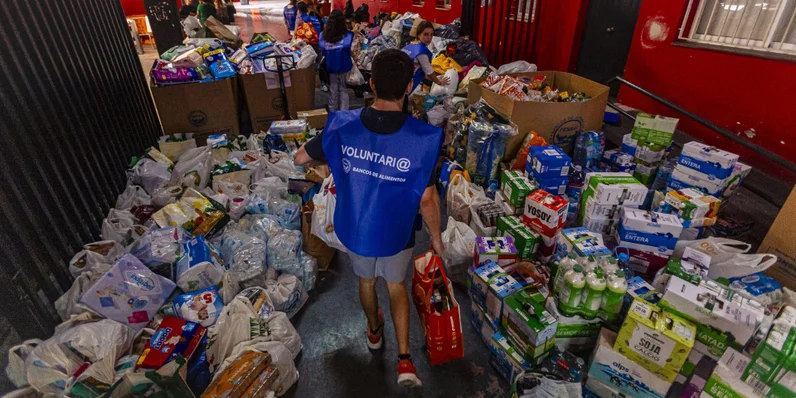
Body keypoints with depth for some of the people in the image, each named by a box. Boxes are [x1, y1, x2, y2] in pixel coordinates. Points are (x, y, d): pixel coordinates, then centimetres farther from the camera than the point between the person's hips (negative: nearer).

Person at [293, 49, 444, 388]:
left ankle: (374, 330, 56)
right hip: (396, 232, -1)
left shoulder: (342, 125, -18)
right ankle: (404, 359, 25)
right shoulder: (423, 138, -25)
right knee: (396, 286, 26)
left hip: (355, 228, 2)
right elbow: (427, 199, -18)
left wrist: (332, 164, 15)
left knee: (366, 280, 29)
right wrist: (436, 236, -1)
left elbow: (300, 159, -4)